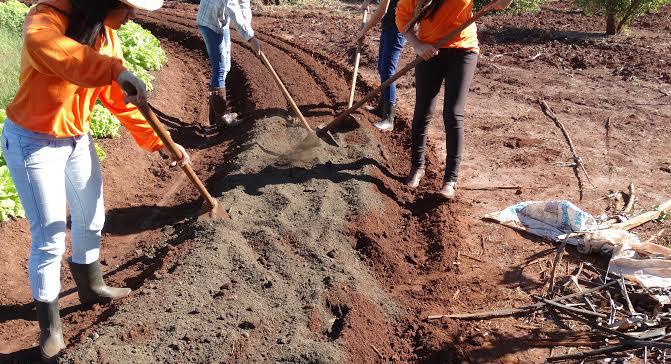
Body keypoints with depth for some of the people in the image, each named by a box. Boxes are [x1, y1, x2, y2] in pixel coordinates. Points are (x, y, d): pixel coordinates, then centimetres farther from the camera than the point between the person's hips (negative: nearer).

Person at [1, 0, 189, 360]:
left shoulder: (107, 36, -3)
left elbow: (120, 98, 3)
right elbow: (40, 44, -52)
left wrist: (157, 141, -3)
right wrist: (116, 70, -59)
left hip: (77, 140, 8)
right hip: (33, 143, -7)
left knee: (90, 219, 21)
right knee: (49, 238, -2)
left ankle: (90, 286, 46)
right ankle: (49, 323, 18)